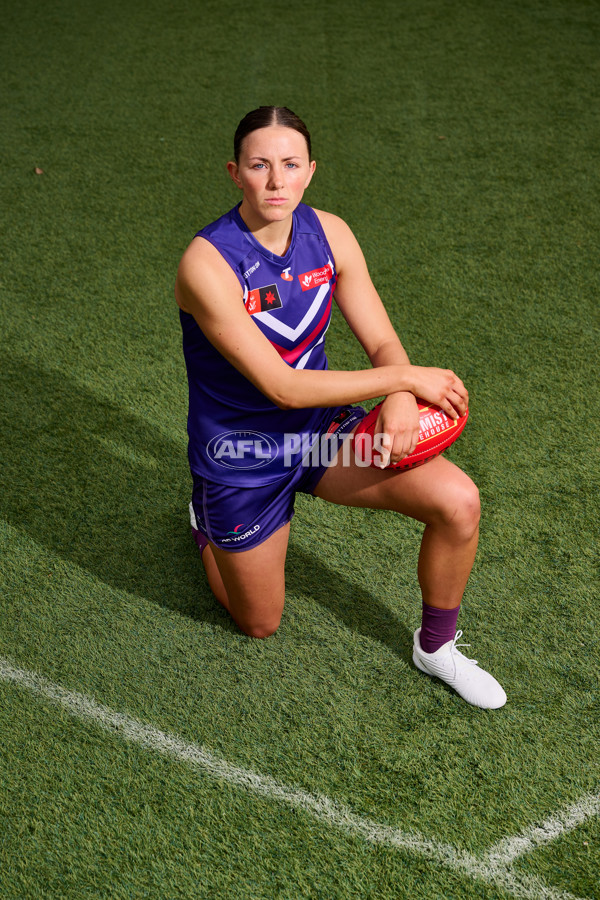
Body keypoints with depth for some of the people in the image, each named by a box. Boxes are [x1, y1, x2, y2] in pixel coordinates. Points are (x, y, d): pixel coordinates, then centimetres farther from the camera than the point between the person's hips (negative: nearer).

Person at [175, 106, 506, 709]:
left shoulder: (329, 234, -8)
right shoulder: (207, 263, -27)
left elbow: (382, 342, -4)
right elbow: (281, 386, -30)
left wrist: (400, 402, -28)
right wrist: (405, 379, -26)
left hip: (321, 427, 4)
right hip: (241, 455, -4)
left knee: (457, 501, -17)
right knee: (260, 624, 14)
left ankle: (436, 648, 10)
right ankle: (206, 521, 45)